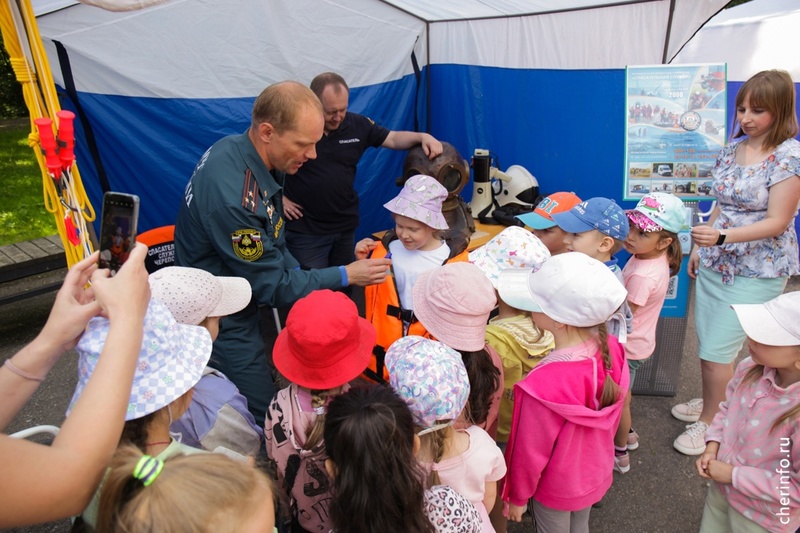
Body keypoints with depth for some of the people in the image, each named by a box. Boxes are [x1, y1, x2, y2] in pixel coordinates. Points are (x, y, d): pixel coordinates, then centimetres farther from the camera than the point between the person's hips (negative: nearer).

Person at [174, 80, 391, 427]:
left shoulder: (240, 150, -6)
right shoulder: (232, 195, -34)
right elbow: (272, 285, -22)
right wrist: (345, 276, -15)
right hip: (223, 321, -8)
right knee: (265, 421, 5)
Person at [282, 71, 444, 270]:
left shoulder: (357, 124, 0)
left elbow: (393, 139, 6)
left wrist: (422, 137, -13)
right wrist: (279, 197, -7)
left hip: (346, 227, 5)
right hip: (305, 230, -5)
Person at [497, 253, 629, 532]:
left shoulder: (543, 386, -41)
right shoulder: (613, 350, -22)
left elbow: (529, 453, -24)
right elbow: (613, 416, -4)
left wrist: (517, 497, -5)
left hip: (557, 488, -5)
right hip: (596, 473, 5)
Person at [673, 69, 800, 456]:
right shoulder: (733, 149, 7)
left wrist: (721, 236, -30)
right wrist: (701, 247, 16)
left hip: (756, 272, -6)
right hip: (716, 263, 6)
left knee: (717, 350, -3)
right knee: (706, 343, 14)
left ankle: (707, 422, 17)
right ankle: (710, 402, 36)